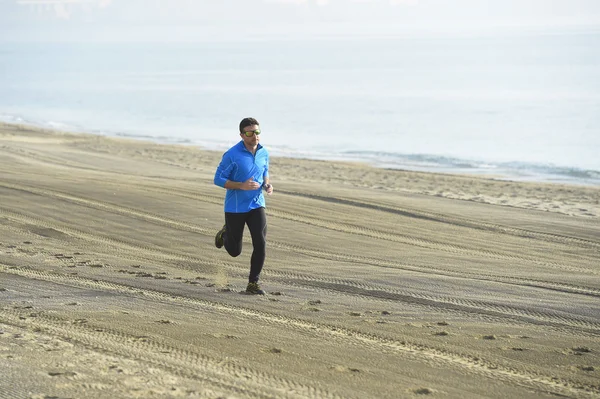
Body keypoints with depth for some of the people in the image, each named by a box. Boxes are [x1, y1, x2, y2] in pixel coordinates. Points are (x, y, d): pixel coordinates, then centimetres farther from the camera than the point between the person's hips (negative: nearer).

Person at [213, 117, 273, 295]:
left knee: (260, 244, -14)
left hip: (256, 205, 3)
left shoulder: (264, 153, 0)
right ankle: (225, 234, 45)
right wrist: (242, 185, -25)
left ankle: (253, 283, -2)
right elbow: (218, 179, -12)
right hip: (235, 207, -3)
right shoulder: (232, 155, -16)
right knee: (235, 251, 9)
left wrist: (267, 185, -5)